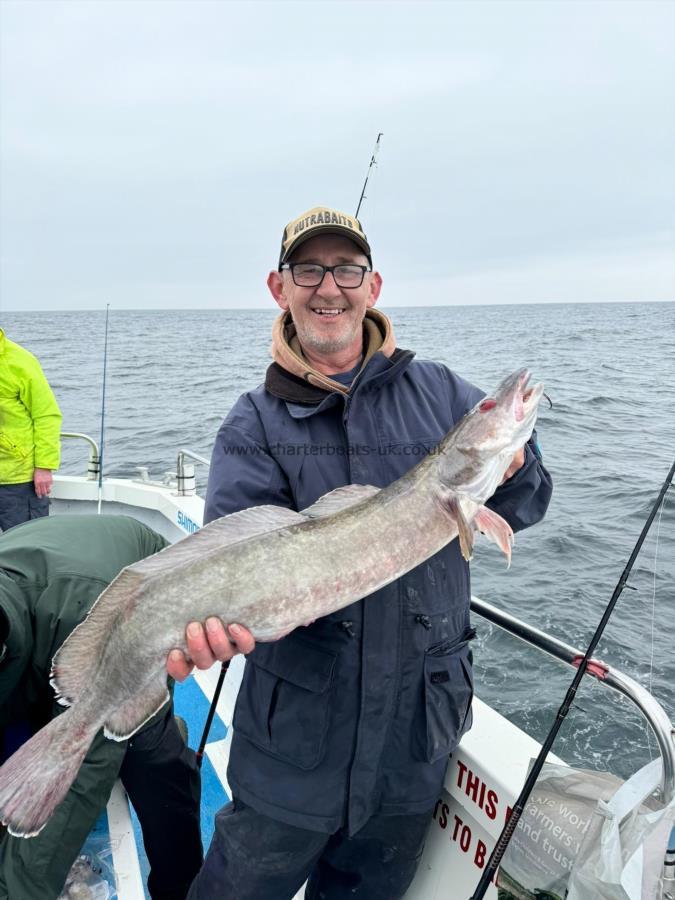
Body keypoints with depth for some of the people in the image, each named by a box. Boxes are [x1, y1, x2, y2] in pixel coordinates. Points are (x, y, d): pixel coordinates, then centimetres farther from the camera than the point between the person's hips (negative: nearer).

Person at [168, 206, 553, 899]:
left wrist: (512, 467, -21)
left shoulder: (440, 393, -1)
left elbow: (525, 507, 2)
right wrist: (215, 610, -41)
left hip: (417, 736, 2)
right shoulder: (256, 423, -5)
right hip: (295, 732, -1)